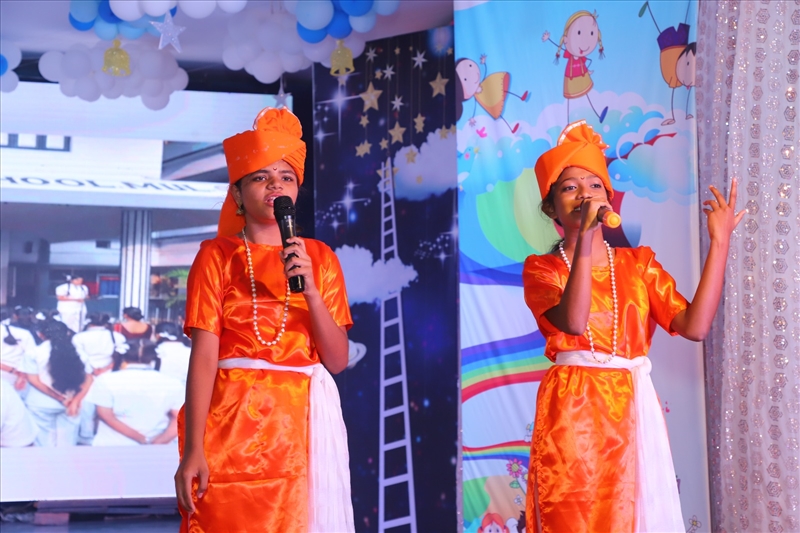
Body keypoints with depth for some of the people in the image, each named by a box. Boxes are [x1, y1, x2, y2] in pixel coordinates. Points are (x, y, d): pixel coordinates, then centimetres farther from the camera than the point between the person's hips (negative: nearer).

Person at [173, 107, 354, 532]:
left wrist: (309, 288, -11)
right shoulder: (217, 256, 3)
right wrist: (193, 449, -15)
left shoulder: (320, 257, 10)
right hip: (232, 421, -2)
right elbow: (204, 355, -7)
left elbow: (338, 360, 3)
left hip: (302, 423, 3)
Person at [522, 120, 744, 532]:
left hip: (633, 412, 3)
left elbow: (695, 325, -4)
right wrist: (584, 237, -26)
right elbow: (574, 323, -20)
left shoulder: (638, 263, 11)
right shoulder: (541, 269, 2)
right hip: (572, 413, -3)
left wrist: (720, 241, -5)